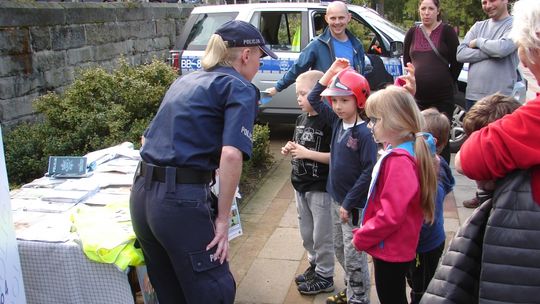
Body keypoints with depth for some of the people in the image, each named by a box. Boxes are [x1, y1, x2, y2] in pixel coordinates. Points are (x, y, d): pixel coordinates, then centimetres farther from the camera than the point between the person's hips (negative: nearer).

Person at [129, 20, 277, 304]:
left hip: (141, 193, 8)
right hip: (182, 199, -8)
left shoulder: (185, 80, 20)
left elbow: (150, 138, 25)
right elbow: (231, 154, -19)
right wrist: (223, 218, -11)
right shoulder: (239, 88, -3)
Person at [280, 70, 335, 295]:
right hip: (301, 185, 8)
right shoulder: (301, 119, 7)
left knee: (322, 235, 5)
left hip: (320, 188, -8)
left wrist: (308, 153, -24)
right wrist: (289, 149, -1)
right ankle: (314, 266, 38)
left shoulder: (328, 122, -18)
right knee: (306, 232, 20)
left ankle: (325, 277, 20)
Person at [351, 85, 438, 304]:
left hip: (391, 251, -8)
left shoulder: (399, 161, -26)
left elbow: (391, 215, -26)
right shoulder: (404, 151, 3)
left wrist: (361, 238, -16)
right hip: (393, 247, 8)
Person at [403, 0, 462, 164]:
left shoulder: (446, 31, -1)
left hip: (443, 95, -3)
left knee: (442, 137, 1)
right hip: (418, 95, 3)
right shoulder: (412, 32, 10)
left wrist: (447, 81, 6)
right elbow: (406, 59, 20)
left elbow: (457, 60, 0)